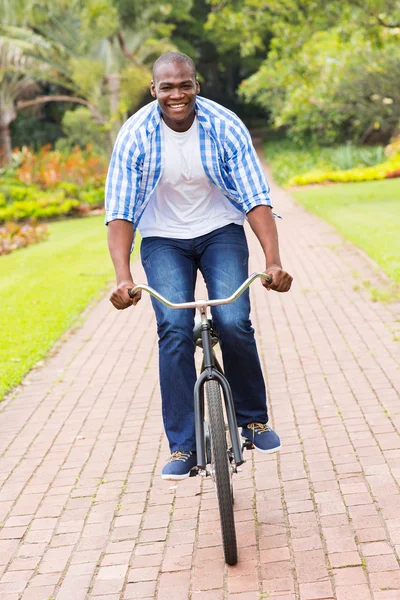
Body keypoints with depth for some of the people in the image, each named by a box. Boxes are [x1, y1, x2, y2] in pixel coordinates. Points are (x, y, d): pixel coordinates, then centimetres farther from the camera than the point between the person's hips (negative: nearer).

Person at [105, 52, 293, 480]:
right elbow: (120, 213, -18)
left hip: (221, 233, 0)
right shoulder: (135, 136, -16)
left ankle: (253, 419, 6)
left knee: (234, 324, -18)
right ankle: (182, 447, -9)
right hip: (163, 240, 0)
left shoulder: (225, 127, -16)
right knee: (174, 331, -16)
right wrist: (123, 277, -31)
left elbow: (256, 199, -18)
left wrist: (273, 262, -31)